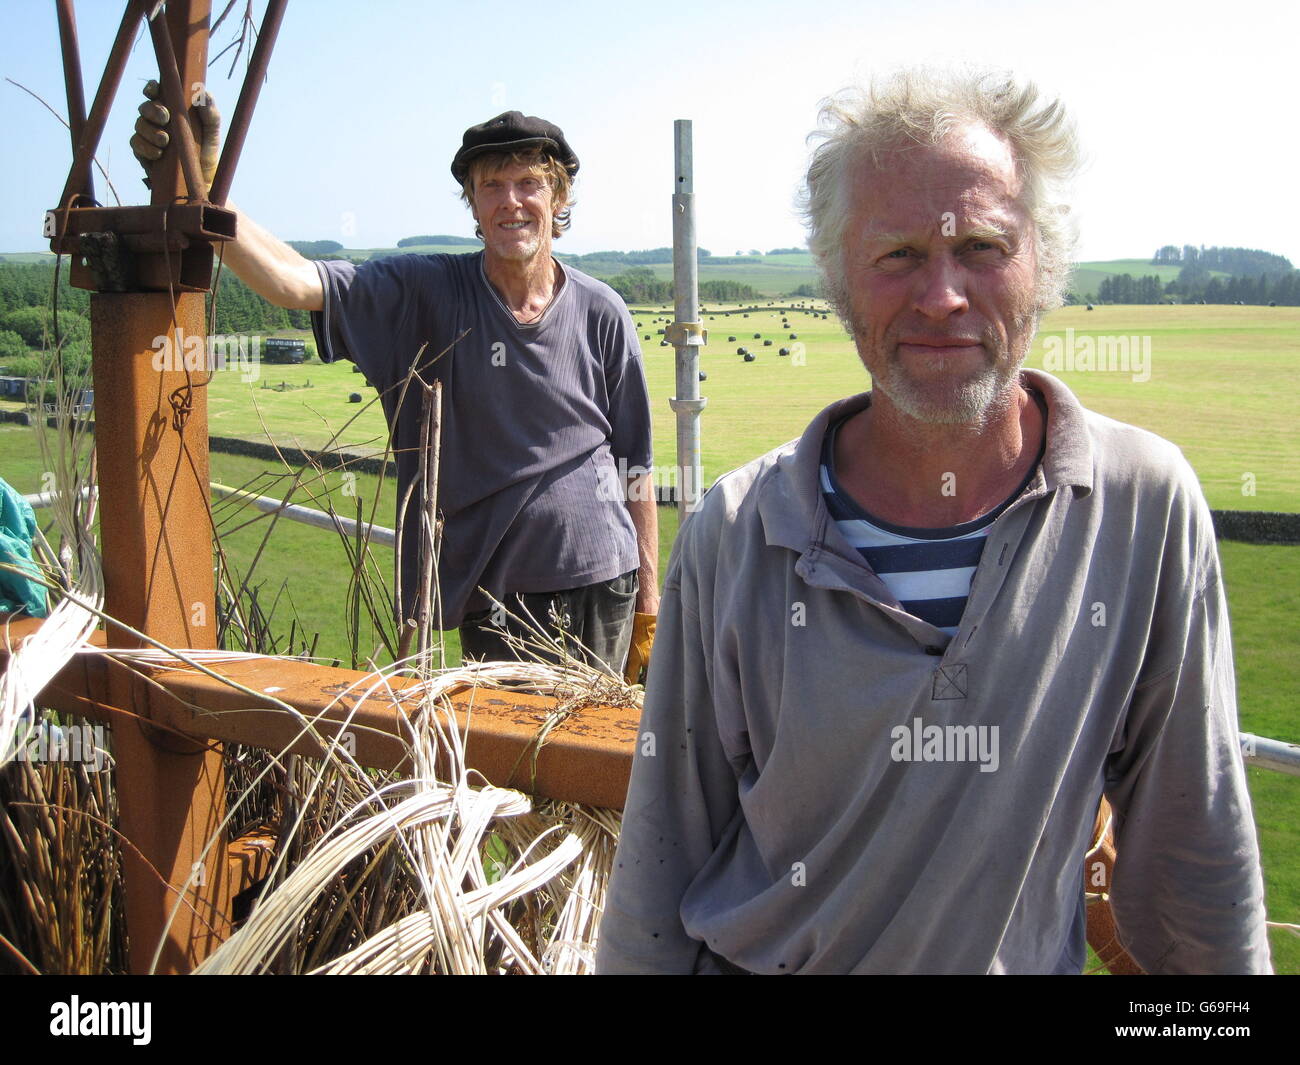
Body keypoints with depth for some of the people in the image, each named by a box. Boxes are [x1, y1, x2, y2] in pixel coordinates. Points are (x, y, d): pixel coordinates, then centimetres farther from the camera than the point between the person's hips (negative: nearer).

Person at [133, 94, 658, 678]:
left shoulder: (600, 312, 0)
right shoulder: (426, 294, -5)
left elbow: (635, 465, 5)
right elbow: (293, 283, -18)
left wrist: (649, 599, 6)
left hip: (601, 585, 1)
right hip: (493, 593, -1)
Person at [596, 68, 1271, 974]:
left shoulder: (1146, 503, -15)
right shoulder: (735, 535, -16)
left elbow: (1197, 840, -6)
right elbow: (664, 856, -9)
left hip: (1029, 957, 1)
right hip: (752, 960, 0)